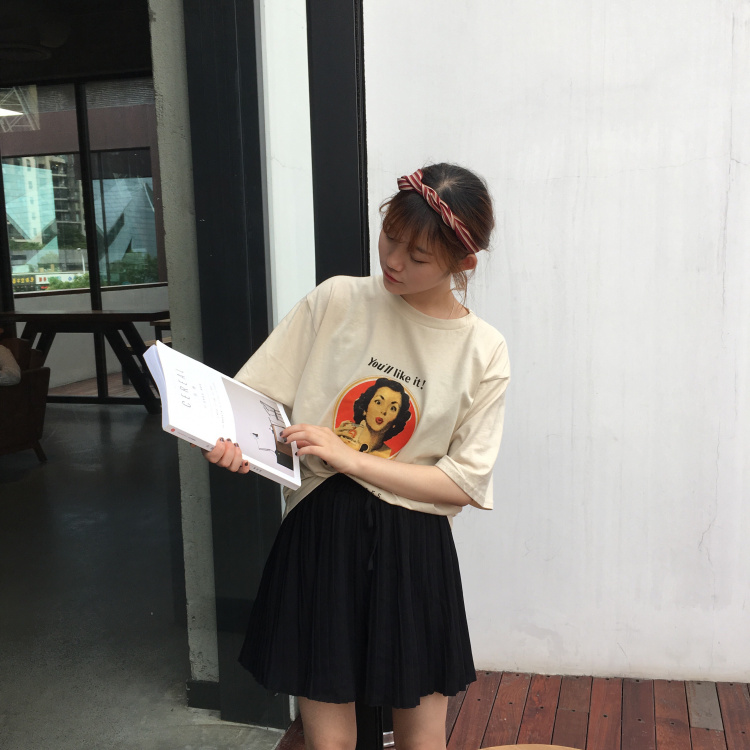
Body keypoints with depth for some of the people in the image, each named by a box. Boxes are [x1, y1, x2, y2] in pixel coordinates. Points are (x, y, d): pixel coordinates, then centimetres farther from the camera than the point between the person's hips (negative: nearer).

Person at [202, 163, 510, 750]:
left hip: (414, 550, 0)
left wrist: (352, 458, -16)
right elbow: (262, 395, 2)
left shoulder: (484, 354, -5)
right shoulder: (337, 300, -2)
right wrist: (231, 438, -20)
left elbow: (465, 482, -7)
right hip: (321, 532, 0)